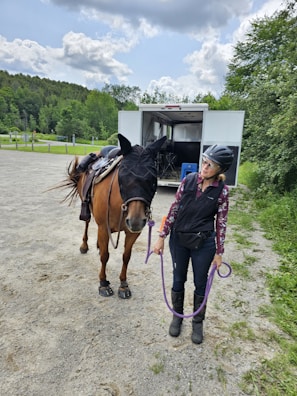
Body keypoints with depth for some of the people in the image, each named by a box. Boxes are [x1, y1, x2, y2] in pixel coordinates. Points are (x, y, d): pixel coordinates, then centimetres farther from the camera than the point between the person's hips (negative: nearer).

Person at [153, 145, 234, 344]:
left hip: (203, 243, -1)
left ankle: (198, 322, 38)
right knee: (178, 280, 16)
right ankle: (177, 316, 40)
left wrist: (219, 252, -2)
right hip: (178, 239, 2)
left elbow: (221, 222, -5)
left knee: (200, 284, 14)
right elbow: (174, 209, -2)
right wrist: (162, 236, -1)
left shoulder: (222, 190, -12)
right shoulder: (189, 180, -8)